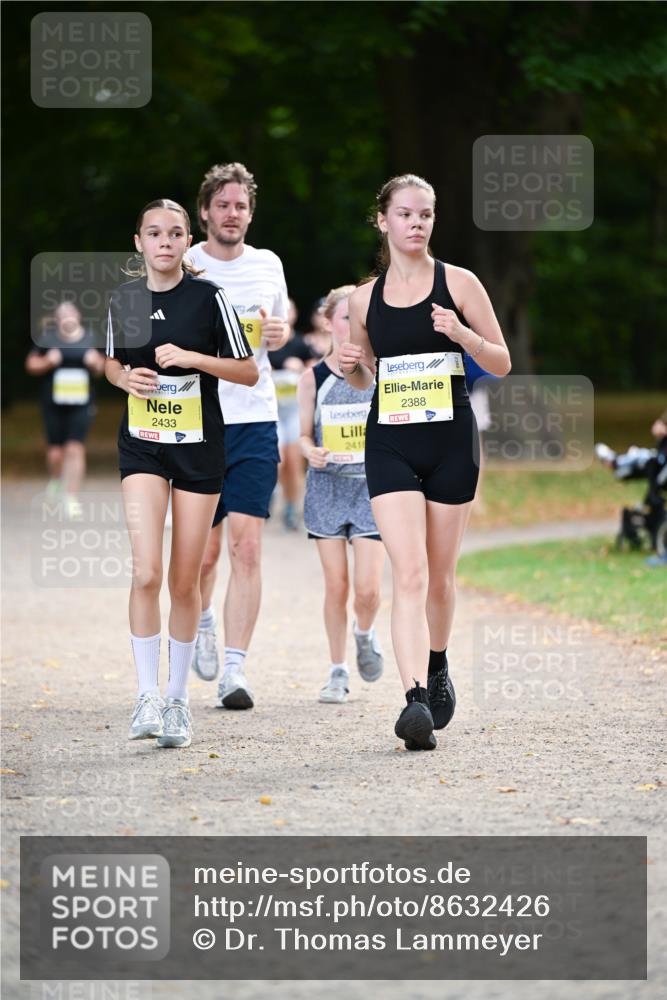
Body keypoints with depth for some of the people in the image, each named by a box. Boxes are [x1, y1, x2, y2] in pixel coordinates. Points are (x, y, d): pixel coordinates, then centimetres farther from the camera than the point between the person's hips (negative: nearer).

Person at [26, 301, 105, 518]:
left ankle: (71, 498, -5)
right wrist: (47, 362, -13)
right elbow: (31, 364, 5)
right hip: (53, 403, -1)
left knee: (75, 449, -9)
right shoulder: (48, 339, -1)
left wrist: (95, 363, -6)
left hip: (81, 404, 1)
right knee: (55, 451, 2)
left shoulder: (89, 339, 6)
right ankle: (55, 480, 36)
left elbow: (99, 368, 16)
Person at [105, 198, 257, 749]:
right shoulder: (124, 299, 3)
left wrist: (192, 357, -17)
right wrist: (126, 377, -4)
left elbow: (249, 372, -3)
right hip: (142, 445, 1)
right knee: (146, 574, -15)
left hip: (199, 446, -1)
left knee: (185, 582, 4)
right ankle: (148, 697, -7)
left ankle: (179, 699, 19)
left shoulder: (208, 297, -6)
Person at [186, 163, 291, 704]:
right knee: (204, 550, 4)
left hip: (255, 421, 1)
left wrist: (278, 332, 0)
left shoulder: (268, 265, 8)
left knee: (246, 546, -9)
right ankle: (202, 621, 37)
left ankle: (235, 671, -8)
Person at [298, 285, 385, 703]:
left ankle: (365, 633, 23)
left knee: (367, 587, -10)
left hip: (372, 486, -1)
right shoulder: (314, 379, -1)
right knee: (336, 585, 1)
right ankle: (338, 671, 15)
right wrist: (311, 452, -15)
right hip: (328, 485, 1)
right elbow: (305, 434, 5)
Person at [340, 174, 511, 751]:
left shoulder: (458, 283, 0)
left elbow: (502, 363, 2)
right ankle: (416, 700, -25)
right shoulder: (365, 299, 8)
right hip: (390, 444, 1)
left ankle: (437, 667, 37)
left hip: (451, 441, -1)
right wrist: (352, 368, -3)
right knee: (409, 573, -15)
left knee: (440, 573, 10)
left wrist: (462, 334, -16)